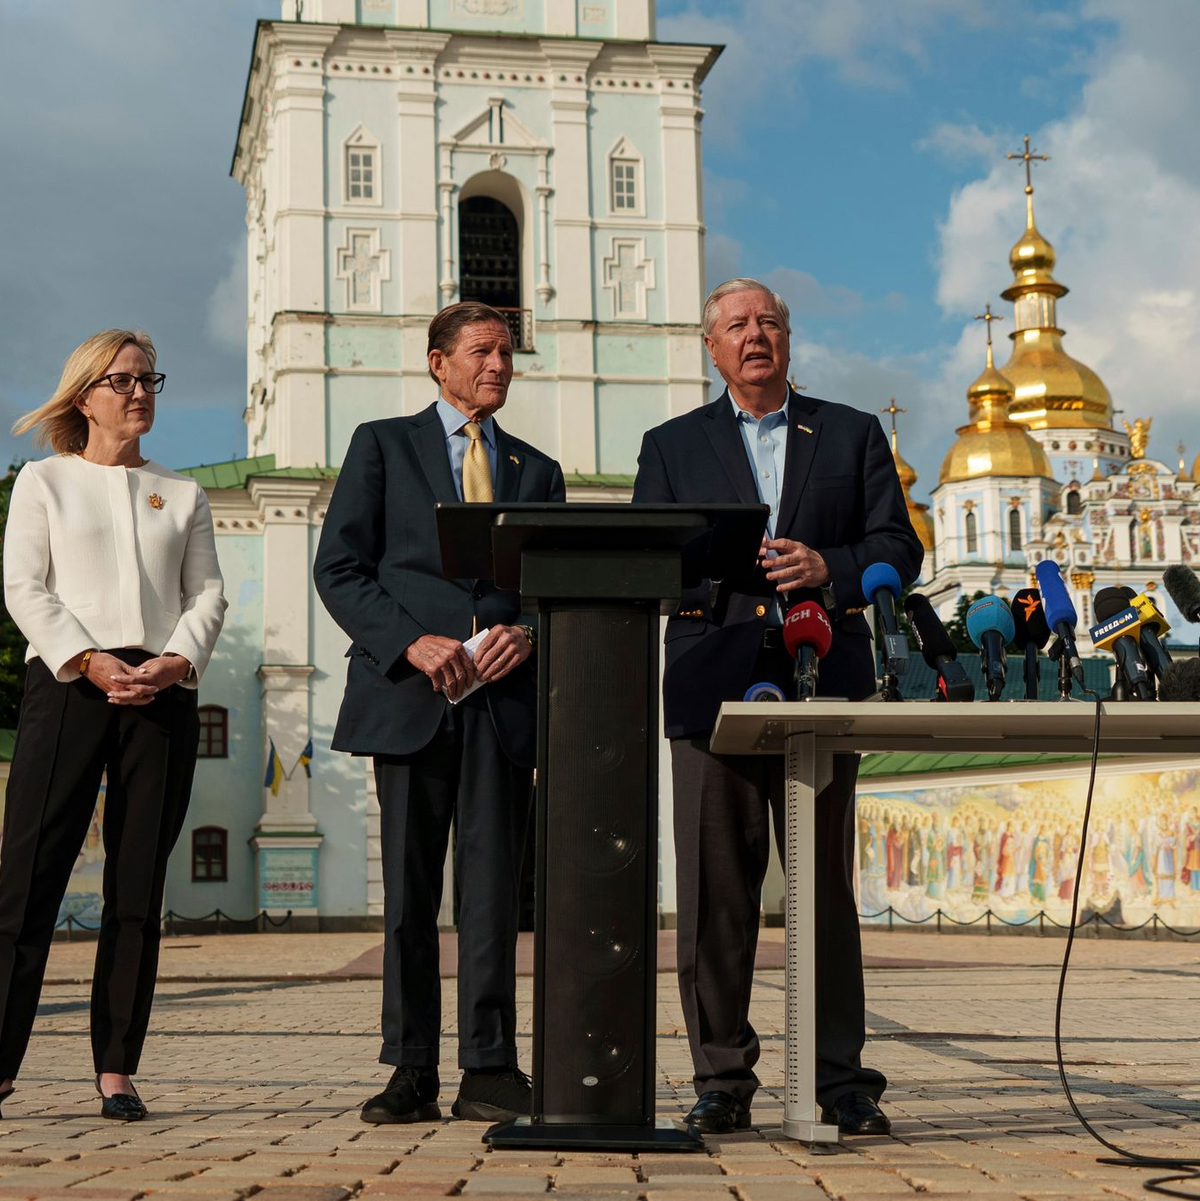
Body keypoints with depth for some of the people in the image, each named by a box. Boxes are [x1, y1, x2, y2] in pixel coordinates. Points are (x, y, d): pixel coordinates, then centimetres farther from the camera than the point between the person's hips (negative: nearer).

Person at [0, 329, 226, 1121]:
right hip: (68, 685, -2)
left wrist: (177, 660, -9)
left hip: (163, 693, 3)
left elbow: (208, 594, 11)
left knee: (139, 889, 0)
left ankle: (117, 1068, 3)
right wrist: (88, 661, -13)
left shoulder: (183, 494, 19)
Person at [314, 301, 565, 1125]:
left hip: (504, 696, 2)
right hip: (410, 692, -2)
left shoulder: (537, 471, 20)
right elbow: (338, 569, 2)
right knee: (409, 889, 1)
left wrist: (529, 634, -7)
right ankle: (412, 1073, 7)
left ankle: (490, 1072, 2)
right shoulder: (383, 445, 11)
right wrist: (412, 641, -11)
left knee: (492, 889, -1)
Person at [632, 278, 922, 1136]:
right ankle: (723, 1082, 6)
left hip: (821, 687, 0)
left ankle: (842, 1081, 7)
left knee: (827, 888, 1)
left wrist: (828, 567, -11)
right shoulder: (672, 446, 16)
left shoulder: (853, 435, 16)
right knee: (715, 894, -2)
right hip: (714, 687, 0)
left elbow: (899, 548, 8)